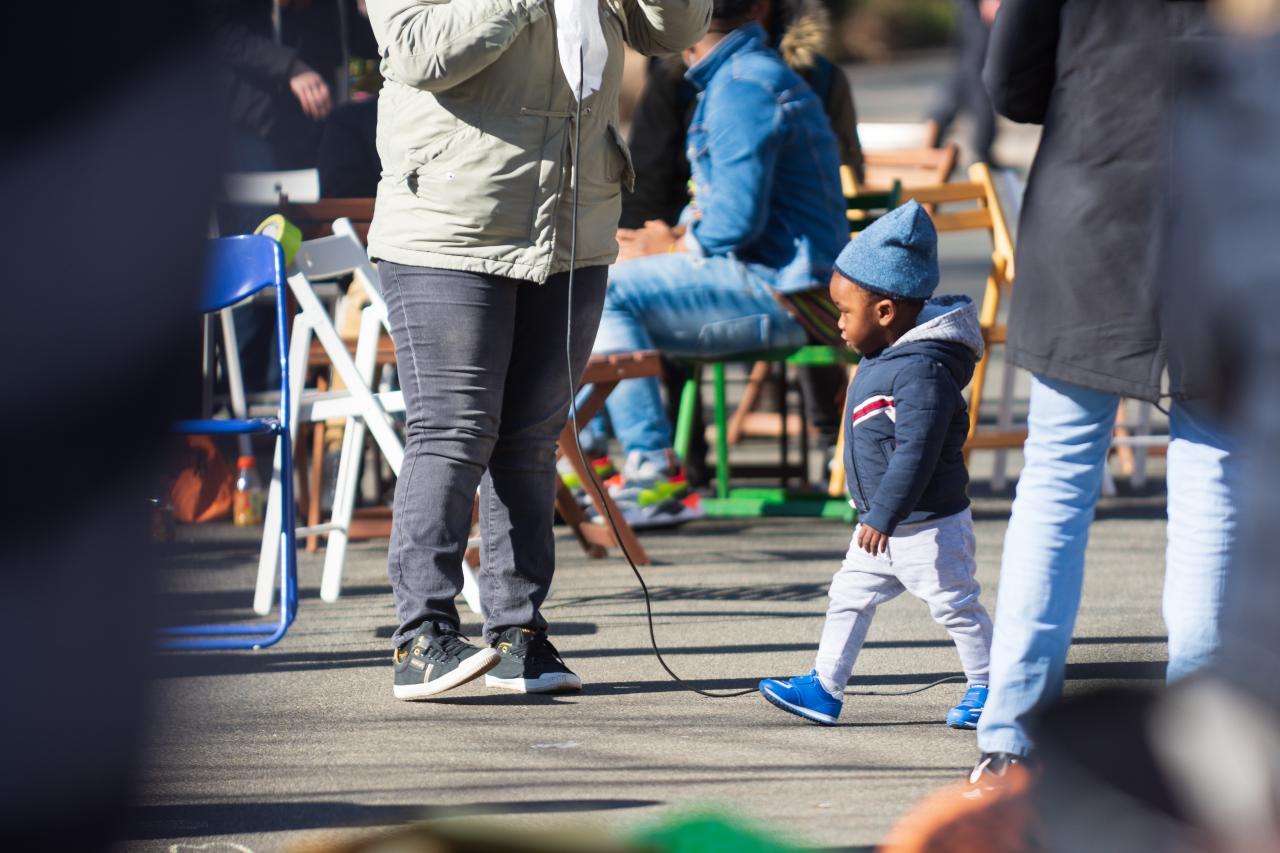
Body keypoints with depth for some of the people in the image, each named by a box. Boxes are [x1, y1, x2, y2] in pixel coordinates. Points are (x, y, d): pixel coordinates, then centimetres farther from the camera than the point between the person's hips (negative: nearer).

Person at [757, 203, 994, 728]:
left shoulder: (922, 372, -26)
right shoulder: (882, 360, 7)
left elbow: (915, 453, -30)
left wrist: (883, 516, -28)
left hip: (927, 525, -10)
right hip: (882, 526, 10)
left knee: (954, 605, 2)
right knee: (849, 598, 11)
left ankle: (987, 687, 14)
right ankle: (824, 689, 15)